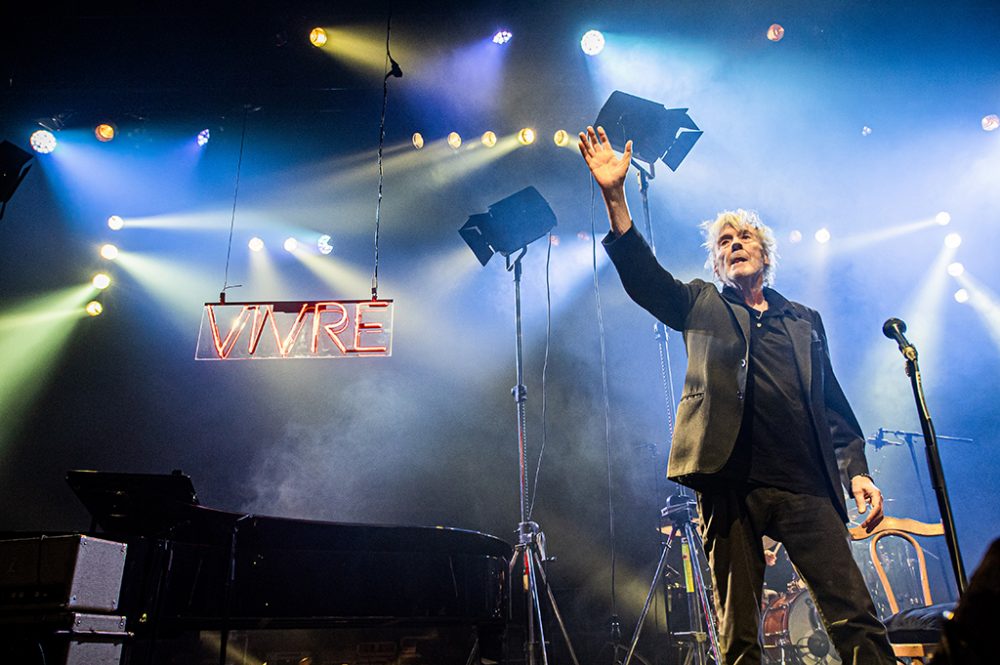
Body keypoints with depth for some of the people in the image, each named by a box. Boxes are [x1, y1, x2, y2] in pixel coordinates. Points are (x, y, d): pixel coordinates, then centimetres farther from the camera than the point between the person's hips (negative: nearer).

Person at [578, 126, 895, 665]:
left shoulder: (805, 321, 22)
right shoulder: (701, 306, 15)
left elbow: (833, 404, 20)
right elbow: (641, 275, -2)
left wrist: (855, 470, 4)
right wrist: (615, 196, -14)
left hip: (806, 484, 2)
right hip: (730, 483, -2)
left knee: (856, 620, -4)